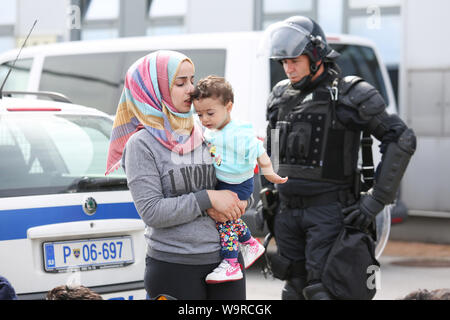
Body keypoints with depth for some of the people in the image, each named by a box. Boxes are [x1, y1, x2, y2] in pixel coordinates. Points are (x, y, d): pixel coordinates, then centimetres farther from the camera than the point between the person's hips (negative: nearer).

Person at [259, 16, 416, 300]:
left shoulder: (351, 94, -8)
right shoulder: (280, 95, 11)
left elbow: (402, 140, -10)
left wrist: (376, 201, -14)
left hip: (328, 212, -6)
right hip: (287, 211, 6)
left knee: (322, 290, -12)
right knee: (294, 289, 9)